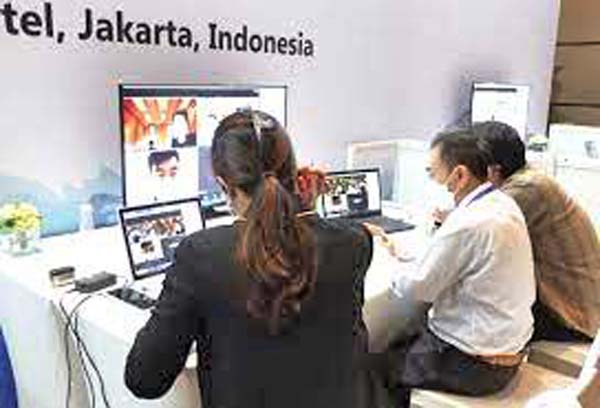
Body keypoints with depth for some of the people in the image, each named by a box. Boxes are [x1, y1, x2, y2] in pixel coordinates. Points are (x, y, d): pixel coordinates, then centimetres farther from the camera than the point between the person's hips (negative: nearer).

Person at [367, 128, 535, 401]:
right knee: (398, 344, 20)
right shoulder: (502, 203, 0)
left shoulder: (468, 224, -28)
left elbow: (417, 288, -18)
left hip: (476, 366, -9)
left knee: (373, 367, 4)